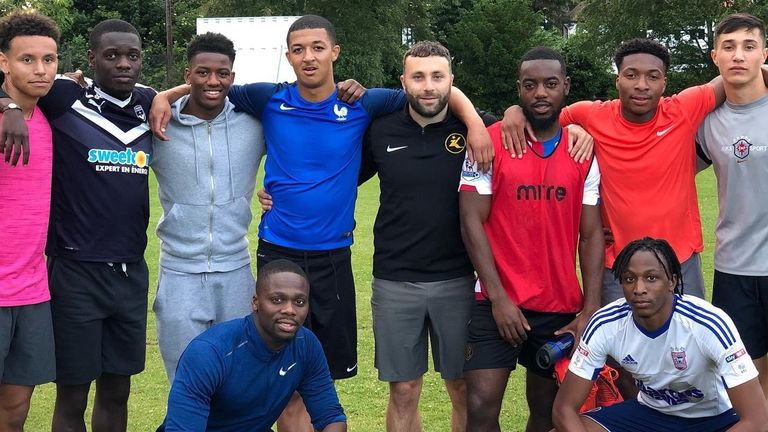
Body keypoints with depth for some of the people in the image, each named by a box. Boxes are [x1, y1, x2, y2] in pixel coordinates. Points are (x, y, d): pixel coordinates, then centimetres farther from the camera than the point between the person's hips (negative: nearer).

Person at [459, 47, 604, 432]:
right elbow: (472, 222, -7)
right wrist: (498, 297, -13)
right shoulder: (489, 143, -4)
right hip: (497, 302, -3)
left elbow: (591, 234, 3)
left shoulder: (584, 152, 4)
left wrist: (590, 311, -5)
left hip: (562, 308, 3)